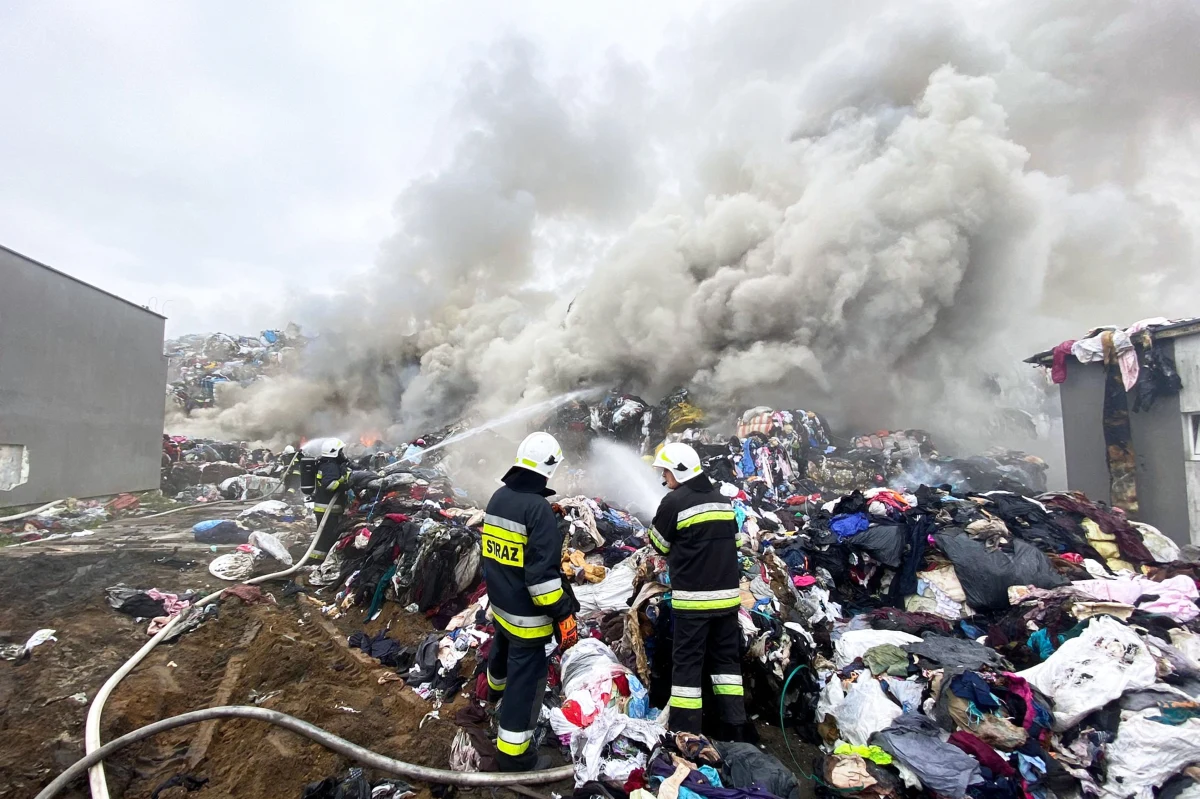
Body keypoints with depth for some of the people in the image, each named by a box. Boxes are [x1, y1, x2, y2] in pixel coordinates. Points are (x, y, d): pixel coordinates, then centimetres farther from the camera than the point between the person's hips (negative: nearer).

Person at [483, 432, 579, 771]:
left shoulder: (498, 497, 0)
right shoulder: (538, 508, -26)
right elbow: (543, 573, -27)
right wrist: (563, 614, -20)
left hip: (499, 601, 9)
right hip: (527, 612, -9)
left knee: (502, 648, 34)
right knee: (526, 677, 5)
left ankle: (496, 685, 62)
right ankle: (513, 752, 16)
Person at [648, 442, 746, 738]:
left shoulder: (674, 501, -12)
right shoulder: (723, 500, 9)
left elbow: (660, 544, -1)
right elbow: (732, 543, 15)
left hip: (693, 597, -6)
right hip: (727, 594, 6)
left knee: (687, 661, 3)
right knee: (727, 656, 16)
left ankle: (684, 729, 9)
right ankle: (733, 724, 21)